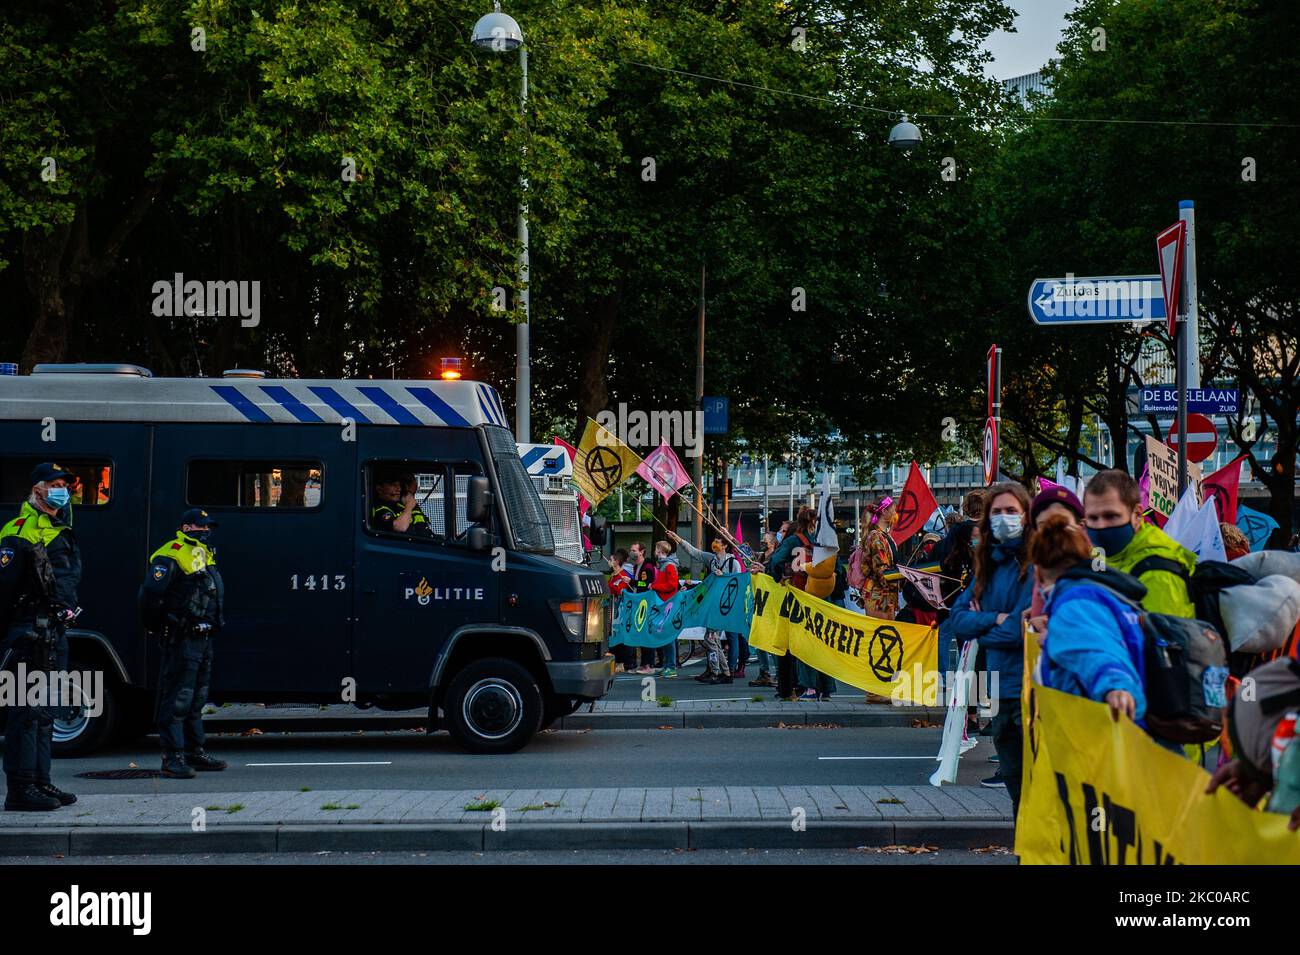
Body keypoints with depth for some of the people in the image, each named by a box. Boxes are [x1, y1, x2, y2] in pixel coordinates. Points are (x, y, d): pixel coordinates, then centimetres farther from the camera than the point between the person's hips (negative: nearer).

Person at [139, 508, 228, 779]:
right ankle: (173, 758, -7)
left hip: (203, 638, 10)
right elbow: (151, 594, -19)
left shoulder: (205, 555, 18)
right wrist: (155, 628, -12)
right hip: (181, 639, -10)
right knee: (177, 699, -8)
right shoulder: (171, 556, -13)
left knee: (196, 699, 16)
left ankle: (195, 752, 24)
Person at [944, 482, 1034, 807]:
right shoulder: (989, 566, 13)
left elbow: (1021, 629, -15)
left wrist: (979, 627, 1)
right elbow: (956, 619, 7)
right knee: (1016, 782, 16)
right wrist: (995, 619, -10)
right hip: (1002, 690, 8)